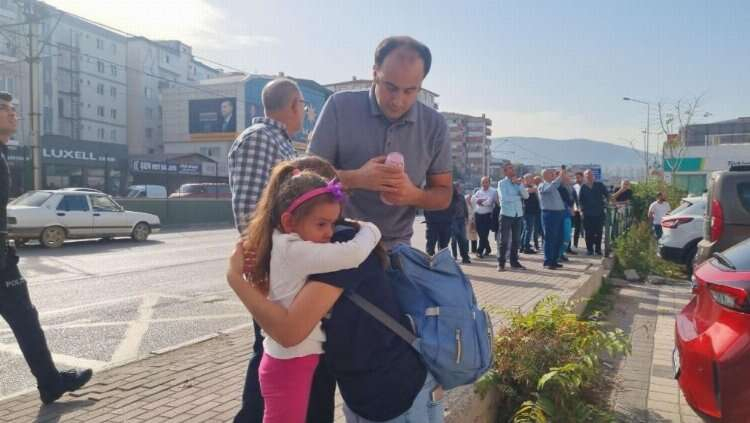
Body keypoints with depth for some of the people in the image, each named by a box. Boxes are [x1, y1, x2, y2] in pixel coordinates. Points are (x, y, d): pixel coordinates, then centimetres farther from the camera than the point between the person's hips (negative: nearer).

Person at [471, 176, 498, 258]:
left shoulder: (493, 192, 1)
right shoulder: (478, 192, 15)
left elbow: (489, 201, -12)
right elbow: (473, 200, 0)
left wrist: (480, 201, -3)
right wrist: (485, 200, -8)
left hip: (487, 215, -5)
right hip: (478, 215, 5)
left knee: (484, 234, -8)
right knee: (480, 233, 9)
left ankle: (480, 251, -5)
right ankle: (487, 249, 26)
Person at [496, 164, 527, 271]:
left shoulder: (518, 182, 11)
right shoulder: (502, 183, -3)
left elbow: (526, 196, 0)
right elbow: (504, 198, -16)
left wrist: (520, 184, -12)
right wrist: (518, 197, -4)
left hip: (518, 215, 5)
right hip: (506, 214, -5)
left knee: (516, 240, 10)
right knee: (504, 240, -1)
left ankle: (514, 262, 20)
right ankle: (501, 263, 5)